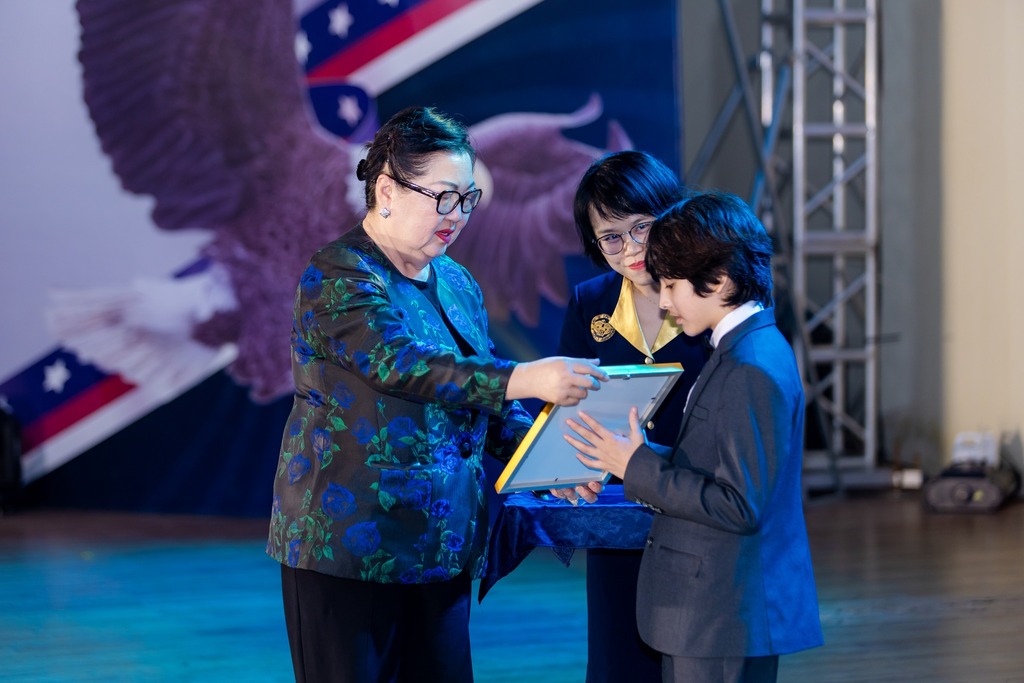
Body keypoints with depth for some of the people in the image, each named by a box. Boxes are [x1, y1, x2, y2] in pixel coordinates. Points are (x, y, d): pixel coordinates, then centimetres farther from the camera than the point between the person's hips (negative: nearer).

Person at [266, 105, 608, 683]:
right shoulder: (339, 277, -11)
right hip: (350, 547, -7)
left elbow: (485, 405, 20)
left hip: (444, 547, 7)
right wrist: (521, 379, -41)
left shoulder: (459, 285, 13)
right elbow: (399, 363, -29)